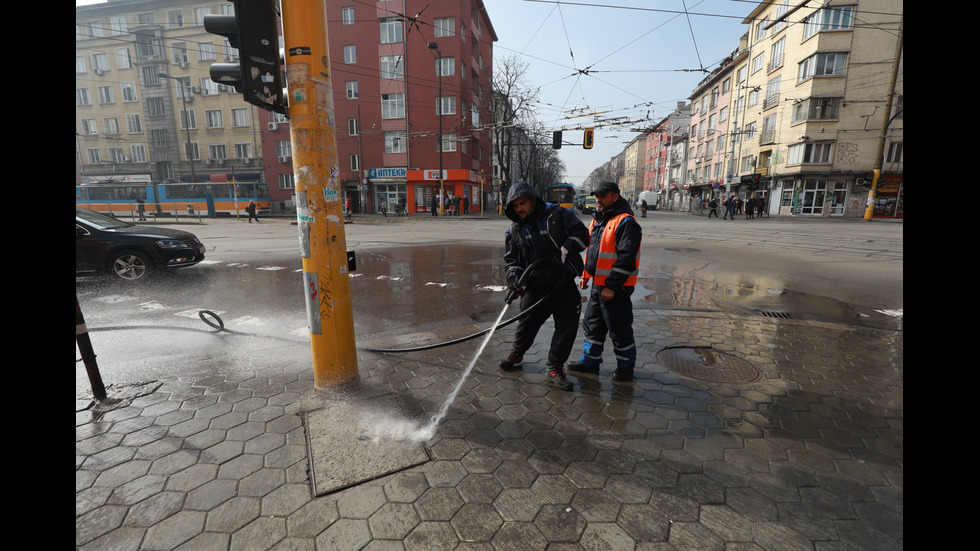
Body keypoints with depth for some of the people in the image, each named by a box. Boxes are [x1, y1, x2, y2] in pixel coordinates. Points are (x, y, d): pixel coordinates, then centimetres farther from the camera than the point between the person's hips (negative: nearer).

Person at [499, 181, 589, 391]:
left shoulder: (557, 214, -3)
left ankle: (555, 367, 15)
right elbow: (511, 260, 8)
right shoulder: (514, 231, 6)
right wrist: (514, 277, -11)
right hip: (535, 287, 1)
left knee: (567, 326, -1)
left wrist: (564, 251, -18)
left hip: (564, 284, -1)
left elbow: (581, 233, -3)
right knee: (527, 322, 8)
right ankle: (516, 353, 35)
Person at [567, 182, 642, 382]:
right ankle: (590, 361, 31)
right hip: (598, 284, 9)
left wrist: (612, 286, -22)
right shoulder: (598, 220, 13)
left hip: (616, 288, -9)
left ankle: (626, 367, 23)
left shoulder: (626, 222, -15)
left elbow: (626, 258, -21)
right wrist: (586, 275, 17)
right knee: (592, 324, 17)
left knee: (619, 329, 4)